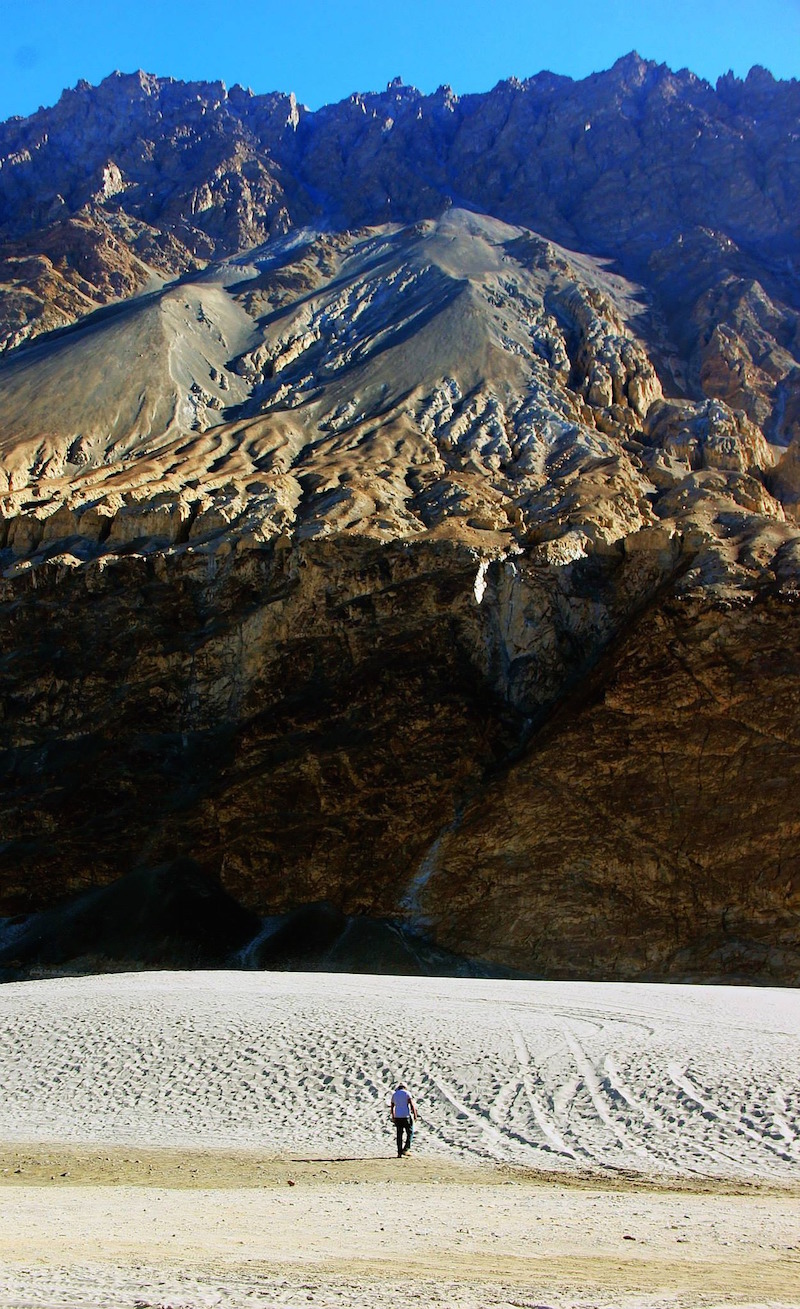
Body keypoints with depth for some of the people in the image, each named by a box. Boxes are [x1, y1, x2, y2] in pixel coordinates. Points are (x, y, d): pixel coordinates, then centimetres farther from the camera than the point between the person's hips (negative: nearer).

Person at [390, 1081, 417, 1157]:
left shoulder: (394, 1094, 11)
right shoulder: (407, 1093, -3)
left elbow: (392, 1107, 18)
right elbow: (412, 1105, -11)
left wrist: (393, 1117, 28)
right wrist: (415, 1116, -6)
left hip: (397, 1117, 4)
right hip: (406, 1116, -4)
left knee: (399, 1135, 8)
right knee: (410, 1133, 9)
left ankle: (399, 1153, 5)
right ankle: (405, 1149, -2)